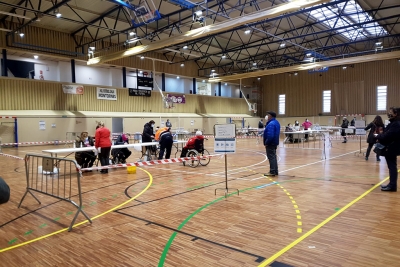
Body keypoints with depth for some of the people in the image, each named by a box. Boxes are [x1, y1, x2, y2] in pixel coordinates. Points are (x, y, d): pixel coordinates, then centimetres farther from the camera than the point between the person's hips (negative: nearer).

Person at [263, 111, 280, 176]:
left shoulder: (271, 124, -22)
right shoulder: (276, 122, 11)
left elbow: (270, 135, -29)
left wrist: (266, 143, -18)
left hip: (270, 143, -10)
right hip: (274, 142, 10)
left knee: (271, 157, -5)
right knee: (273, 157, 16)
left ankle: (272, 172, 0)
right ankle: (275, 171, 22)